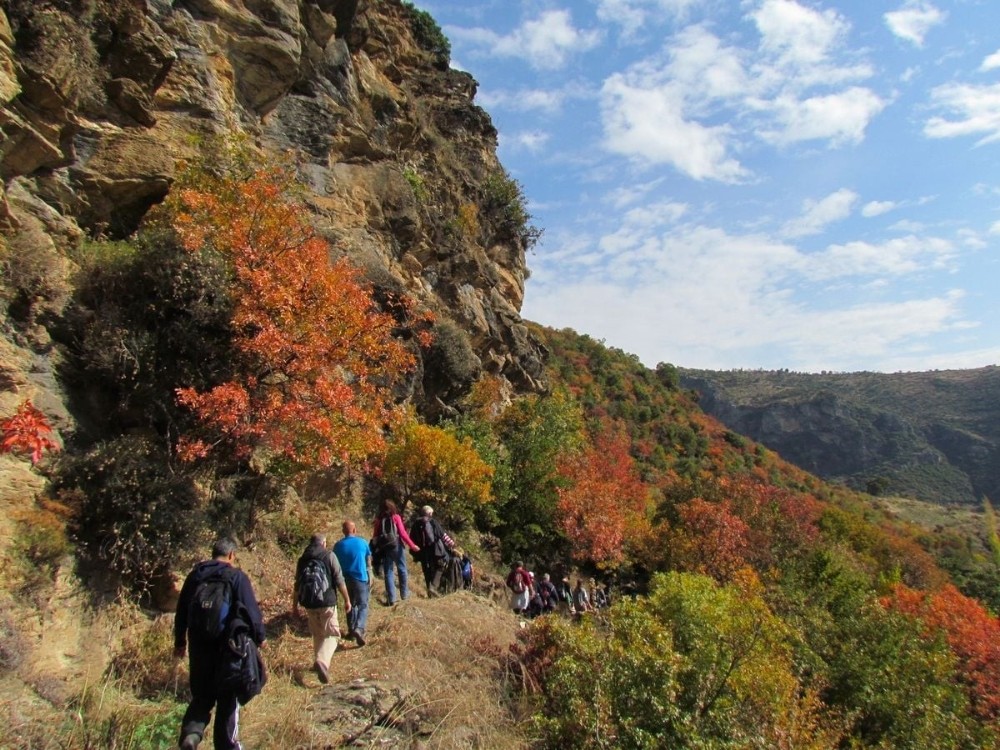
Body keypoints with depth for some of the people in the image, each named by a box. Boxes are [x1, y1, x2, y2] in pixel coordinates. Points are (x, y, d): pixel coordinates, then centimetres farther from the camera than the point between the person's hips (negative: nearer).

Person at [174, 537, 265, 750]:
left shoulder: (195, 574, 7)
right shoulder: (236, 576, -8)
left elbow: (181, 610, 13)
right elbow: (251, 610, -9)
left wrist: (179, 641, 23)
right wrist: (259, 636, 4)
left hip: (198, 644, 4)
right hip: (227, 644, -4)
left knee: (201, 695, 15)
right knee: (228, 698, 10)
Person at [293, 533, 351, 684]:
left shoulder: (302, 559, 10)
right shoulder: (329, 556, -3)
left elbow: (297, 585, 13)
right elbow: (339, 580, -7)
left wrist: (295, 605, 23)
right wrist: (347, 600, 0)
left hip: (309, 603, 5)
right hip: (327, 602, -4)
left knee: (317, 634, 21)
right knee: (331, 635, -1)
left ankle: (319, 662, 30)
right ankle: (322, 662, -23)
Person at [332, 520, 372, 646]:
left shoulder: (338, 545, -4)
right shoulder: (362, 542, -6)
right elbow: (368, 562, 3)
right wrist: (370, 578, 14)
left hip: (346, 579, 2)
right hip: (361, 578, -2)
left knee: (351, 605, 19)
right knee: (363, 605, 2)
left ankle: (352, 630, 24)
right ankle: (359, 629, -19)